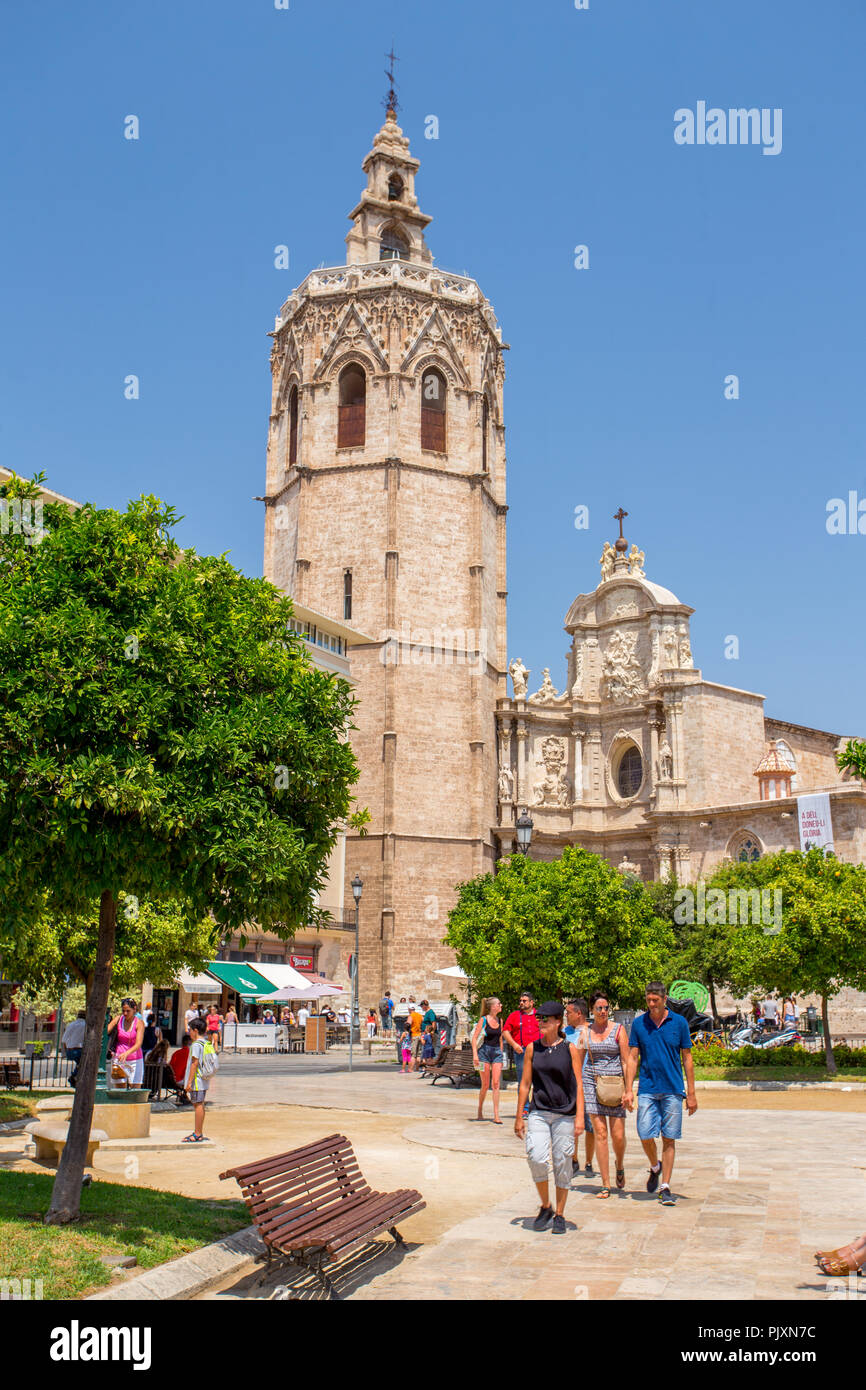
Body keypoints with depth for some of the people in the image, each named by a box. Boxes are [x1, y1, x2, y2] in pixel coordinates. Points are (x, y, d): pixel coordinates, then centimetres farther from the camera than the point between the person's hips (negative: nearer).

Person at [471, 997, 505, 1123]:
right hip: (485, 1051, -4)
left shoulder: (500, 1021, 10)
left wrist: (501, 1055, 18)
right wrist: (475, 1054, -17)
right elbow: (474, 1037, -8)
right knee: (485, 1085, 1)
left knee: (496, 1083, -7)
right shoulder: (483, 1020, -6)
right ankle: (480, 1111, 22)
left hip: (497, 1051, 4)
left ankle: (496, 1115, -8)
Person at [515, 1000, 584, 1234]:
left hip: (565, 1114, -1)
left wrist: (579, 1117, -8)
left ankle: (559, 1215, 19)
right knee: (536, 1158, -14)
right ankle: (545, 1207, 9)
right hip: (538, 1113, 1)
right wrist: (519, 1117, 9)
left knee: (562, 1164, 2)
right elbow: (525, 1084, 10)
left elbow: (578, 1084, 0)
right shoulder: (532, 1048, 5)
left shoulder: (569, 1049, 0)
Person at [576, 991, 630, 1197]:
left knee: (618, 1134, -2)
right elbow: (578, 1062, 12)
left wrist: (628, 1090, -7)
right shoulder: (585, 1032, 7)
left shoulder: (618, 1030, 0)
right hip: (592, 1082, 2)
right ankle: (606, 1184, 4)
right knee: (600, 1133, -3)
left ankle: (620, 1165, 31)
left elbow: (626, 1061, -1)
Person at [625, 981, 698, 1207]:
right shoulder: (639, 1023, 2)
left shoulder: (679, 1022, 0)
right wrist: (629, 1090, -3)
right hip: (647, 1089, 1)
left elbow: (687, 1058, 4)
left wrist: (691, 1093, 2)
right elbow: (632, 1058, 5)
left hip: (673, 1090, -1)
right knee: (645, 1135, -3)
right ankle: (655, 1167, 27)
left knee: (669, 1139, 1)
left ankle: (665, 1187, 10)